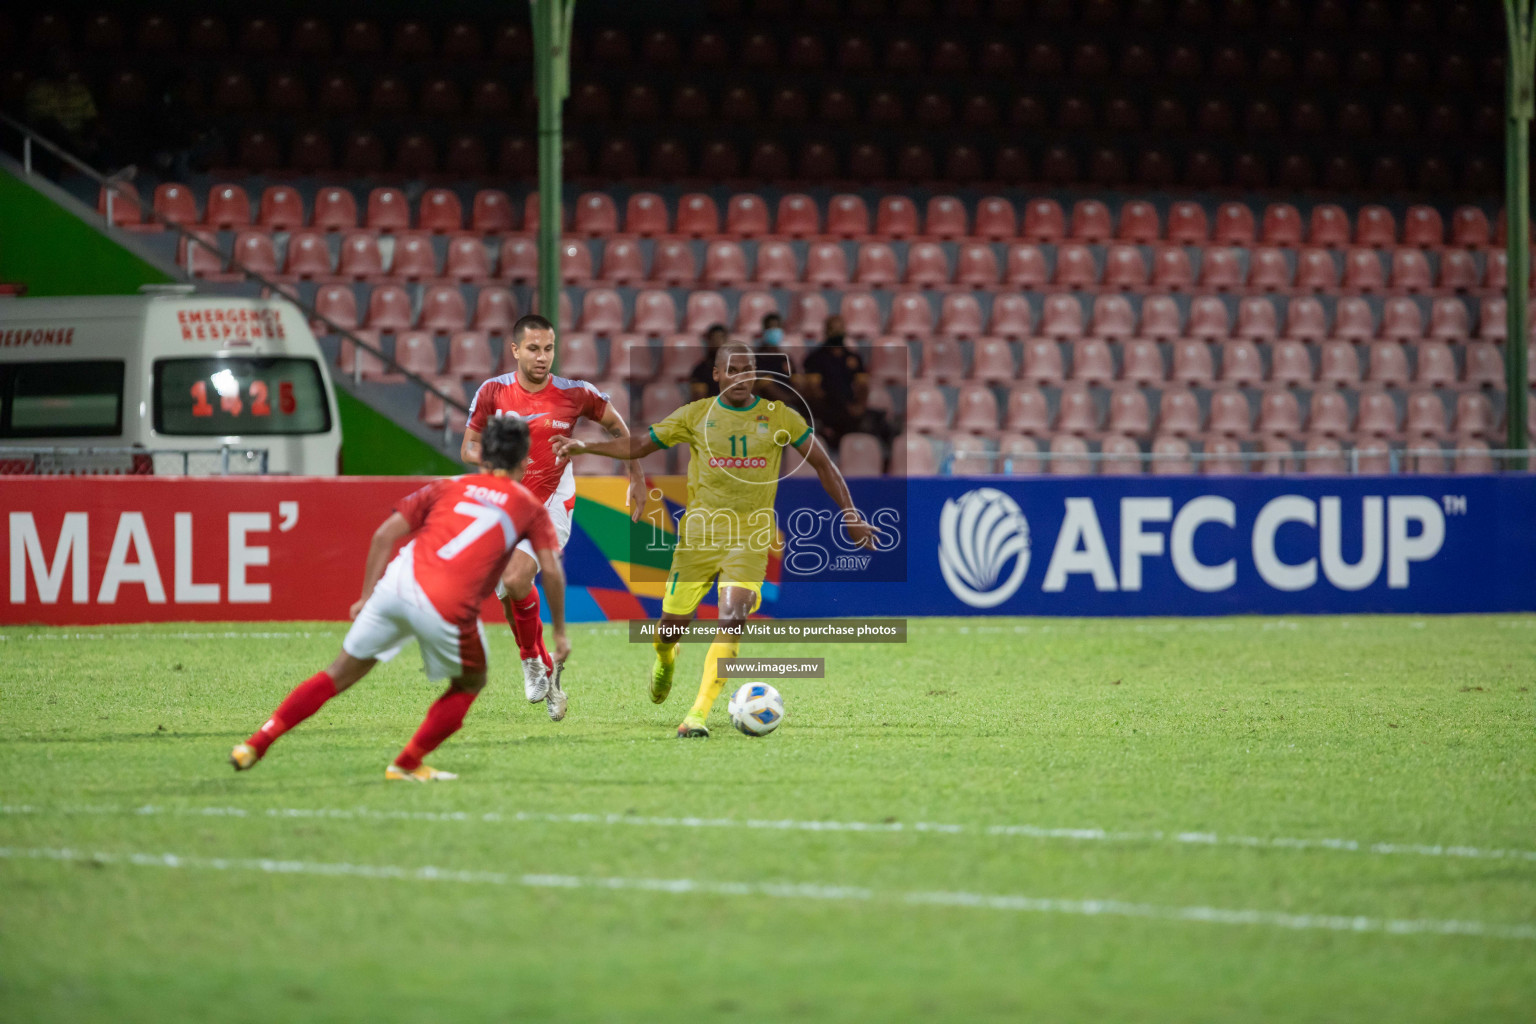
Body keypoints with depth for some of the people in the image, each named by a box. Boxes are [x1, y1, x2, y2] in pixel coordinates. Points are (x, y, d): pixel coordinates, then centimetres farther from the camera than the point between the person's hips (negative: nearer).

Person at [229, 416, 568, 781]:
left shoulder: (448, 487, 22)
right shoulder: (530, 507, 16)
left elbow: (385, 535, 15)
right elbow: (551, 570, 6)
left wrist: (367, 596, 18)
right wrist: (559, 633, 14)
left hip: (398, 583, 3)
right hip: (450, 609, -3)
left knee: (341, 673, 15)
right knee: (470, 683, 25)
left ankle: (256, 744, 11)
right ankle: (406, 765, 23)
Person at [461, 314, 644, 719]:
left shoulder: (574, 394, -9)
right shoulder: (493, 392, -5)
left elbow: (616, 425, 8)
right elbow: (468, 448, 2)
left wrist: (637, 478, 9)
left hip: (551, 505, -3)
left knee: (517, 579, -26)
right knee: (512, 605, 3)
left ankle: (533, 660, -3)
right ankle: (547, 678, 26)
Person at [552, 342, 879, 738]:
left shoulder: (779, 417, 3)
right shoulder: (696, 415, 4)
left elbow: (823, 465, 8)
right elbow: (638, 445, 11)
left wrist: (851, 516, 1)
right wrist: (583, 445, 0)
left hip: (752, 536, -1)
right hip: (700, 531, 1)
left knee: (733, 617, -20)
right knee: (675, 621, 1)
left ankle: (699, 714, -19)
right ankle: (665, 657, 40)